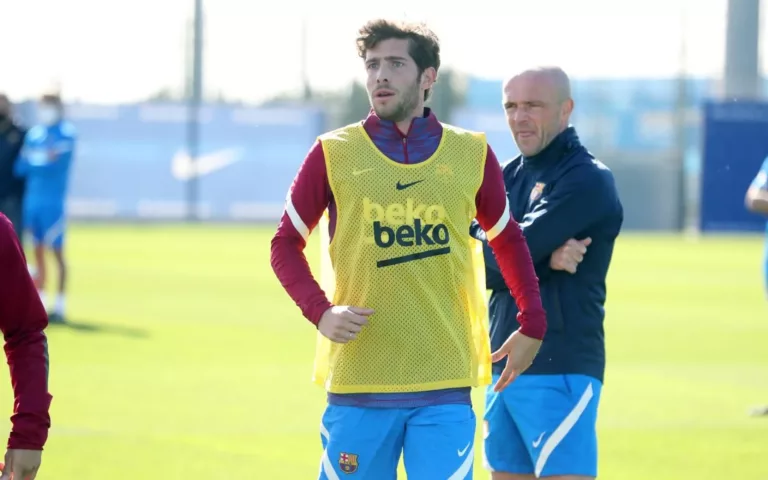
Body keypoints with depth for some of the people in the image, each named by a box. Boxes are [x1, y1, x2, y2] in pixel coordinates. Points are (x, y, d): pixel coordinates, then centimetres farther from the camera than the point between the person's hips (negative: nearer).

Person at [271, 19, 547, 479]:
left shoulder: (471, 154, 6)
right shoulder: (334, 153, 2)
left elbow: (508, 239, 20)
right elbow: (286, 244, 9)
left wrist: (533, 325, 14)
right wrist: (320, 311, -7)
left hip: (444, 389, 1)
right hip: (357, 386, -1)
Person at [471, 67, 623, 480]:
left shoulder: (587, 180, -10)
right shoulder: (509, 177, 13)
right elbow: (484, 268, 2)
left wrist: (475, 230, 2)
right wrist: (543, 261, -15)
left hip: (560, 370, -8)